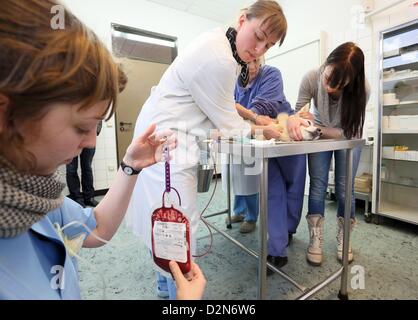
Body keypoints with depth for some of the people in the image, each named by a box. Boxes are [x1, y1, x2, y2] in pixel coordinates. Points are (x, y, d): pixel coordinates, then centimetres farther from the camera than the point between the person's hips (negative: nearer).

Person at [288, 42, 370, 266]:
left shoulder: (362, 89, -29)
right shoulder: (311, 79, -28)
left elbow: (349, 132, -24)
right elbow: (297, 112, -21)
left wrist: (315, 125, -37)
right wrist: (293, 120, -45)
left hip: (348, 136, 0)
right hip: (319, 134, 1)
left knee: (344, 189, -2)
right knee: (317, 185, -6)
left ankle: (343, 239, 20)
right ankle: (315, 240, 7)